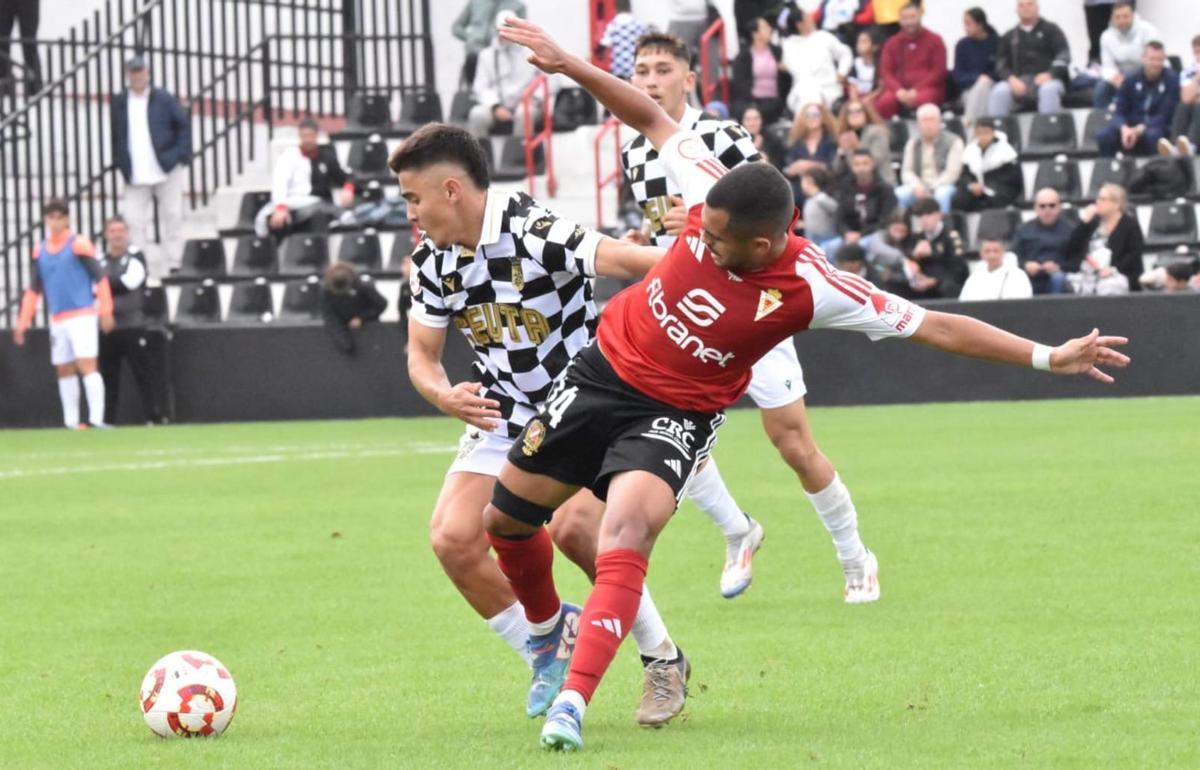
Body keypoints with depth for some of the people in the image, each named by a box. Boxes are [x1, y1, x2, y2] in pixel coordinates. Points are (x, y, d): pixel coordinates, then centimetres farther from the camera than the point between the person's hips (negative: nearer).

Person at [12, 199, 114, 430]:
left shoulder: (79, 245, -5)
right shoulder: (40, 251, 11)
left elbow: (99, 278, -5)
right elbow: (33, 290, 17)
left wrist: (105, 311, -12)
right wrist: (22, 323, 13)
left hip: (82, 314, -6)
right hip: (58, 320, 6)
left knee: (86, 365, -14)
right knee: (64, 370, 7)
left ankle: (96, 419, -20)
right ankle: (71, 422, 13)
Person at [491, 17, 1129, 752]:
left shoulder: (812, 289, -27)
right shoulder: (711, 198, -20)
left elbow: (931, 325, -22)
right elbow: (656, 120, -3)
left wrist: (1046, 356, -25)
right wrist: (571, 65, -7)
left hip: (677, 415, -4)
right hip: (606, 369, 4)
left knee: (625, 533, -29)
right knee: (507, 514, 11)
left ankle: (574, 700, -30)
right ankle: (551, 627, 40)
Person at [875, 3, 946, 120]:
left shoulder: (934, 40, 5)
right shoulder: (892, 43, 14)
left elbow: (939, 71, -2)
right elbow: (886, 72, 8)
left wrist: (916, 90, -14)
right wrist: (898, 90, -14)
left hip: (927, 88, -2)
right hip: (900, 90, 2)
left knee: (922, 100, -40)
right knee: (884, 102, -32)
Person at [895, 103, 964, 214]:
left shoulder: (953, 141, -1)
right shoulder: (913, 143, 12)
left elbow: (952, 172, -9)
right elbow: (907, 171, 8)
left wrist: (932, 188, -20)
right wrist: (917, 186, -15)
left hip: (944, 186, -3)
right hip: (919, 187, 3)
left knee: (942, 194, -39)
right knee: (899, 194, -27)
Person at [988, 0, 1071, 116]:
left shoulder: (1051, 30, 15)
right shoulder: (1009, 37, 22)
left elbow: (1064, 56, 4)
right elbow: (1001, 64, 13)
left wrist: (1050, 74, -15)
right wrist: (1011, 78, -10)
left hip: (1047, 80, -2)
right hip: (1019, 82, 2)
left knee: (1049, 90, -38)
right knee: (999, 92, -30)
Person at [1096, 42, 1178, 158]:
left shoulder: (1172, 80, -5)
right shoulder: (1131, 80, 4)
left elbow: (1165, 116, -10)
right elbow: (1119, 112, 1)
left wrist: (1139, 130, -24)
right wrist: (1124, 129, -24)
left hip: (1156, 127, -3)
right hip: (1130, 126, 3)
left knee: (1152, 135, -39)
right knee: (1103, 135, -27)